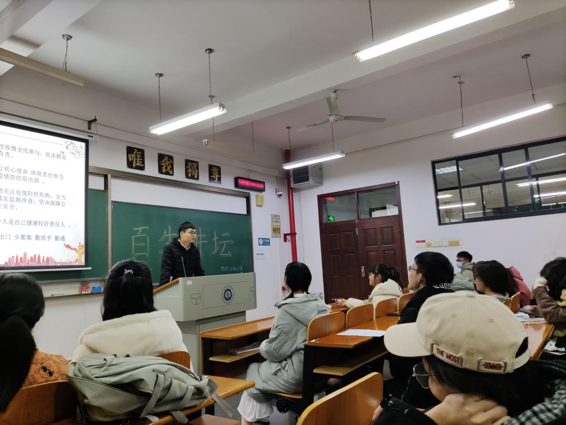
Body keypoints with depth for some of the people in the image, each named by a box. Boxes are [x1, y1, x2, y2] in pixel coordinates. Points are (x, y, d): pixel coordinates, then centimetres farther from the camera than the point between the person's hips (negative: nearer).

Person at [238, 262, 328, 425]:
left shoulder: (286, 310, -19)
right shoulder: (320, 304, 1)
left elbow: (273, 351, -15)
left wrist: (263, 346, 7)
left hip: (297, 375, -7)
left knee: (253, 372, 16)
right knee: (262, 368, 24)